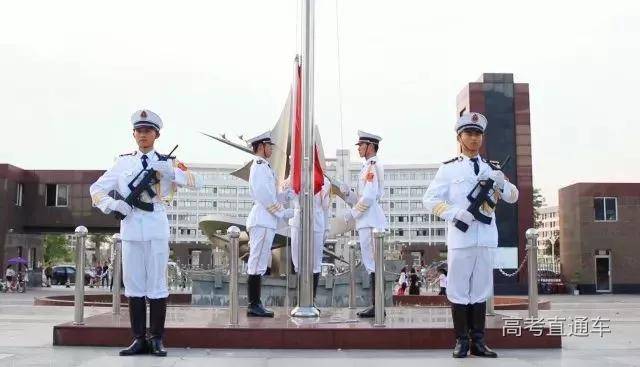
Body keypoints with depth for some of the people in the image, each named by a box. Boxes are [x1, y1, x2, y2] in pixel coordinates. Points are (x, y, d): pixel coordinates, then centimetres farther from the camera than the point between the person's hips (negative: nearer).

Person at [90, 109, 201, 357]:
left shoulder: (167, 162, 8)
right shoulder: (123, 162, 14)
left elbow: (195, 182, -4)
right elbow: (97, 188, 13)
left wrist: (170, 171, -18)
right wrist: (112, 204, -6)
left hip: (156, 228, -2)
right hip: (130, 227, 2)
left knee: (157, 284, 0)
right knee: (133, 285, 4)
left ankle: (157, 339, 8)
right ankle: (139, 339, 12)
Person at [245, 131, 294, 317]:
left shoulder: (262, 166, 21)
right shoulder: (260, 166, -11)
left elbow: (271, 196, 22)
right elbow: (265, 196, -17)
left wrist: (289, 194, 11)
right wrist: (283, 212, -11)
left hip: (263, 221, 11)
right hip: (263, 221, -11)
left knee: (258, 264, 11)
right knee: (257, 264, -8)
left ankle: (255, 304, 15)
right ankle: (254, 305, -5)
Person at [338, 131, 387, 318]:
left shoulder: (373, 166, -11)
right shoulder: (368, 167, 21)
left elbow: (369, 197, -19)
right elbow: (361, 198, 22)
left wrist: (352, 213, -11)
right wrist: (347, 193, 5)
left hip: (370, 222, -10)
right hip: (367, 221, 10)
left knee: (372, 263, -8)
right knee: (371, 264, 11)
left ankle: (377, 307, -5)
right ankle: (375, 306, 16)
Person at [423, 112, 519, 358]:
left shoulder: (492, 168, 16)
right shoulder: (449, 169, 4)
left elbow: (513, 197, 14)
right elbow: (430, 200, -1)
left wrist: (501, 182, -7)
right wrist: (457, 213, -14)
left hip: (485, 237, 3)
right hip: (460, 237, -3)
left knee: (481, 289, 8)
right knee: (459, 289, 1)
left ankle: (478, 342, 15)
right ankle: (461, 341, 10)